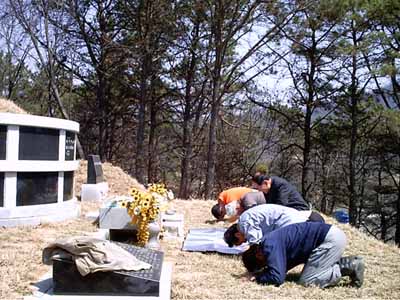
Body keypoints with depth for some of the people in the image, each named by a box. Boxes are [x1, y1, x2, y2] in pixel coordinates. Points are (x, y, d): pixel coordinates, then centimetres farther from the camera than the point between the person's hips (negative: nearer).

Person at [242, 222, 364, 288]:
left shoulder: (270, 247, -15)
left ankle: (347, 267, -3)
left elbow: (277, 277, -20)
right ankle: (348, 262, 14)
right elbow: (280, 268, 26)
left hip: (330, 239, -10)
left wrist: (258, 278, -4)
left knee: (306, 281, -5)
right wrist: (262, 273, 11)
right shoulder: (269, 242, 15)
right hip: (333, 233, 10)